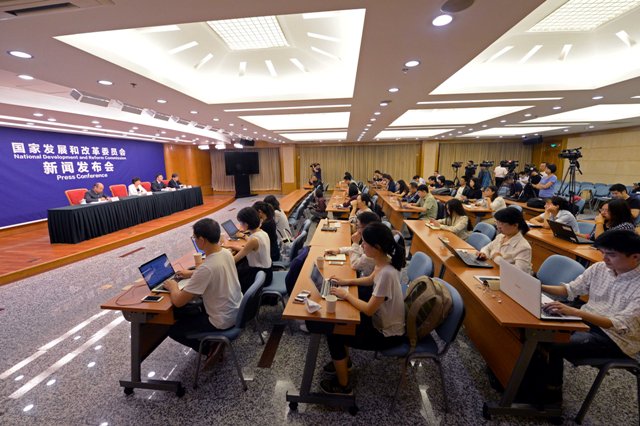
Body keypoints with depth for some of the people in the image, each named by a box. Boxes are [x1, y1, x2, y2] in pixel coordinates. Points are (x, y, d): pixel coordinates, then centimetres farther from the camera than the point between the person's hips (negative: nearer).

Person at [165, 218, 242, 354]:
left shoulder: (205, 268, -30)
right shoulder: (226, 253, -7)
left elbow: (178, 302, -21)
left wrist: (173, 287, -1)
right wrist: (191, 273, 21)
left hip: (223, 321, -7)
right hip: (237, 310, 8)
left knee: (173, 329, 11)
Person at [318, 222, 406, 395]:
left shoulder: (386, 273, -36)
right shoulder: (382, 262, -9)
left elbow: (369, 310, -29)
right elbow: (371, 279, 13)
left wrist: (346, 295, -17)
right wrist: (348, 282, 2)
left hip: (388, 334, -8)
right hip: (381, 320, 8)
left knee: (333, 335, -4)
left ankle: (343, 386, 18)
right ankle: (343, 360, 37)